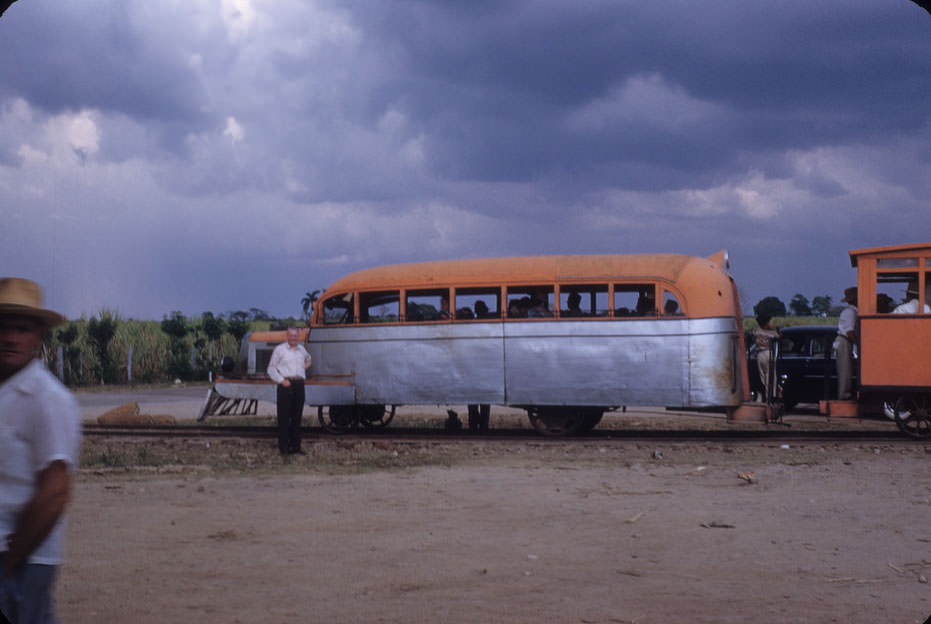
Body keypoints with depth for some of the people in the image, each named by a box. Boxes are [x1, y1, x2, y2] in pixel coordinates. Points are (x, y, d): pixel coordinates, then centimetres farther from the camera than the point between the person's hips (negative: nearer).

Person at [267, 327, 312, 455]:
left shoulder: (301, 349, 18)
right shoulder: (279, 349, 3)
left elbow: (307, 358, 43)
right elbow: (271, 368, 3)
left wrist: (308, 363, 20)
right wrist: (281, 380, -9)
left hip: (299, 385, 5)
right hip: (285, 385, -5)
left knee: (297, 417, 6)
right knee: (284, 417, -5)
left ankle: (295, 447, 10)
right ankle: (283, 447, -2)